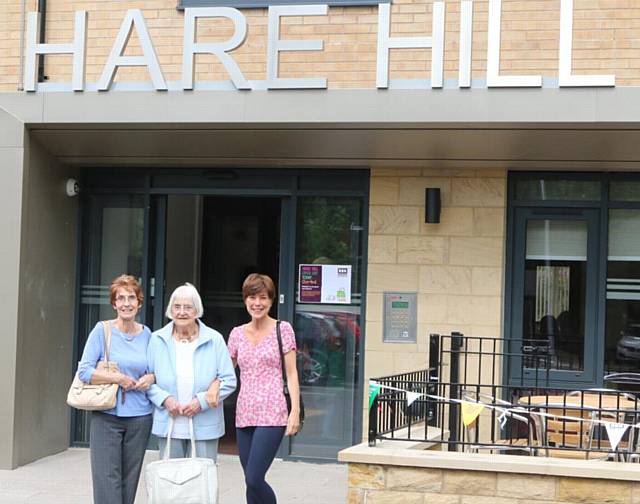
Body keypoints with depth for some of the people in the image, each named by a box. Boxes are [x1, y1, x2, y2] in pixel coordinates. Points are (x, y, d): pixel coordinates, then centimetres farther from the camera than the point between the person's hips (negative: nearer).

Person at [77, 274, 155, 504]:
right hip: (106, 416, -3)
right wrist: (119, 378, -14)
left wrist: (151, 378, -3)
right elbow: (84, 371, -8)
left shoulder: (146, 335, 7)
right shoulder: (102, 330, -3)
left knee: (129, 481, 7)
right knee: (107, 480, -7)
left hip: (139, 418, 3)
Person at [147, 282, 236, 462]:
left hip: (204, 428, -1)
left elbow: (229, 381, -1)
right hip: (168, 426, 2)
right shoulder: (157, 340, 4)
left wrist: (202, 401, -13)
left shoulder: (214, 340, -1)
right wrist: (164, 399, -11)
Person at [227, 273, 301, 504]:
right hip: (244, 414, 5)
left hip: (271, 414, -5)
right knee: (252, 481, 7)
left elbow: (291, 374, -2)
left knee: (253, 479, -14)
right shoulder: (237, 333, 11)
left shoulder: (282, 329, 0)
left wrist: (295, 411, -9)